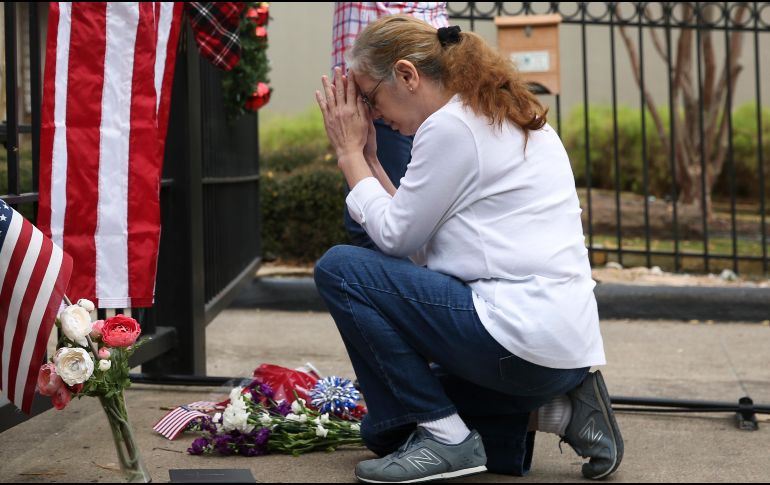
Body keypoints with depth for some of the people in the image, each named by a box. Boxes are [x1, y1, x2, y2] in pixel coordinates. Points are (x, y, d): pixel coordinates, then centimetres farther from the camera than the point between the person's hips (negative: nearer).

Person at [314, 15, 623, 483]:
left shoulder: (451, 125, -13)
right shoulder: (502, 114, 17)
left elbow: (396, 238, -6)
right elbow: (417, 239, 17)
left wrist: (351, 154, 4)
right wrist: (367, 157, 15)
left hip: (521, 335, -10)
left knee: (339, 269, -6)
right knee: (387, 427, 22)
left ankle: (444, 436, -4)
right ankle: (548, 411, 10)